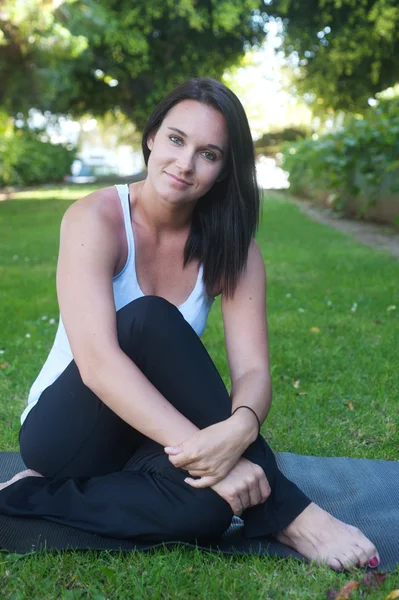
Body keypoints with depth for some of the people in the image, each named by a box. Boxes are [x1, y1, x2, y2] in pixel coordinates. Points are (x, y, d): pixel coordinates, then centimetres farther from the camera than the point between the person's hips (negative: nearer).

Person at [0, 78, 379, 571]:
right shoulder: (95, 219, -17)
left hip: (153, 440, 3)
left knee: (206, 505, -34)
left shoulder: (231, 246, -5)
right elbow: (97, 361, -31)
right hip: (69, 433, -3)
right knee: (149, 319, -33)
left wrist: (239, 429, -40)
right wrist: (201, 446, -41)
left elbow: (252, 371, -15)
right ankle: (282, 511, -26)